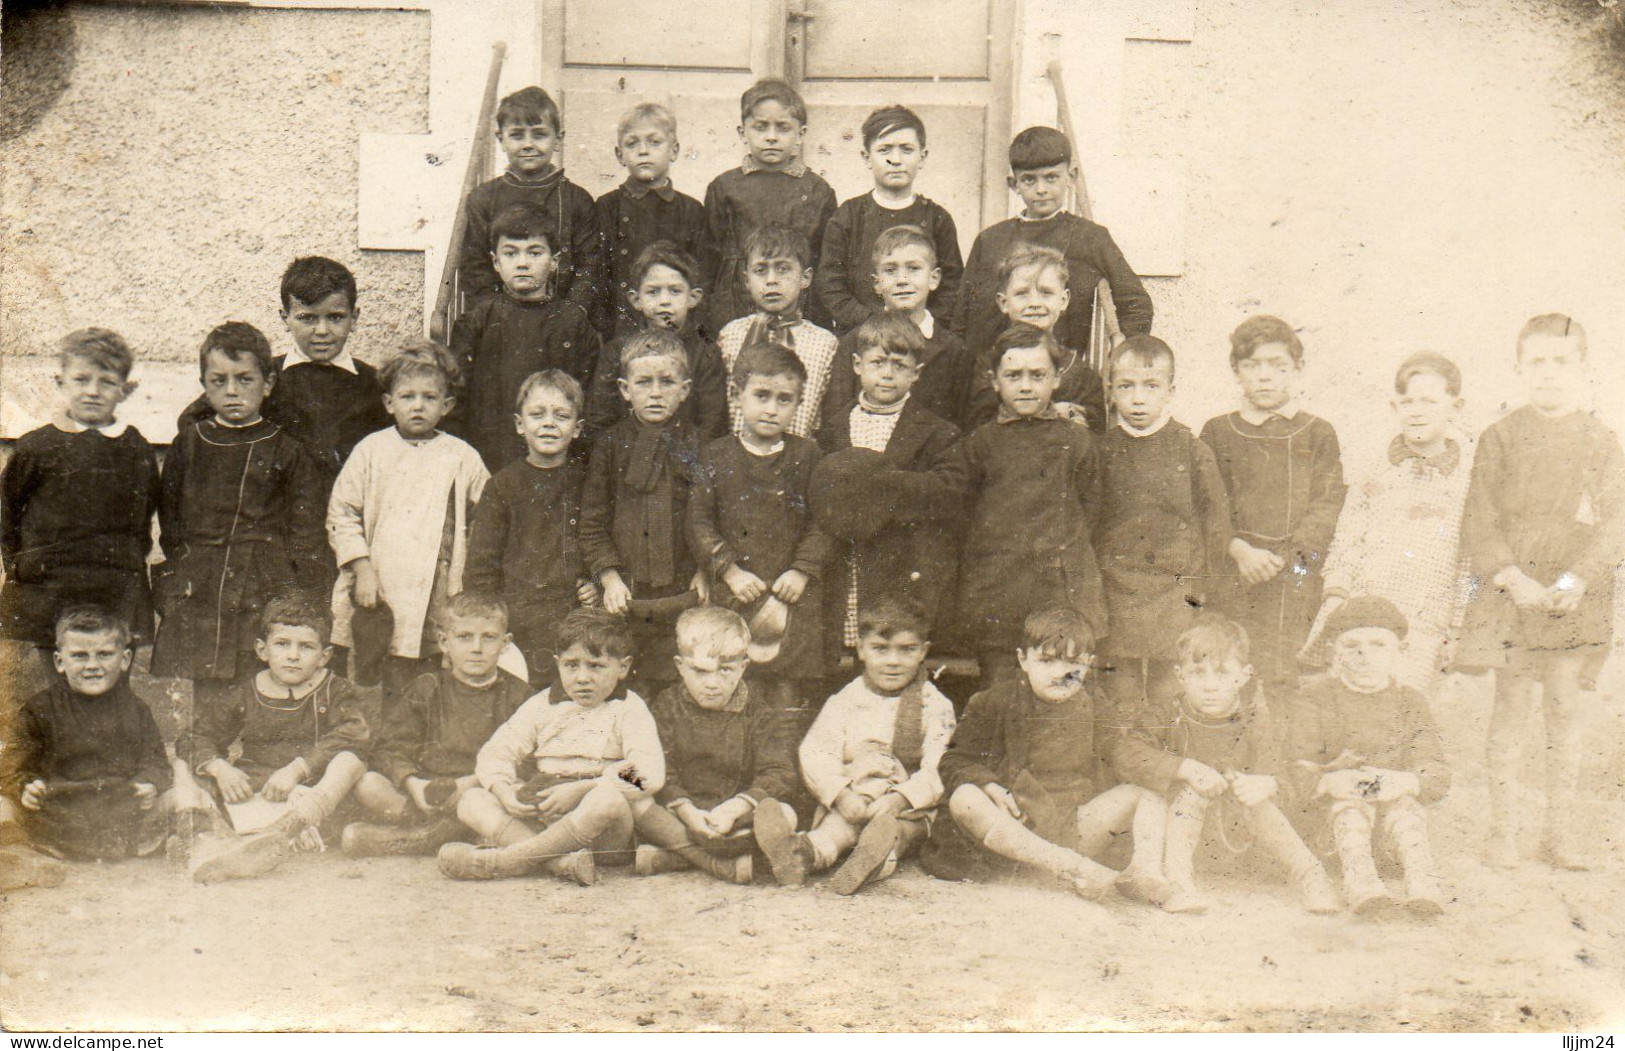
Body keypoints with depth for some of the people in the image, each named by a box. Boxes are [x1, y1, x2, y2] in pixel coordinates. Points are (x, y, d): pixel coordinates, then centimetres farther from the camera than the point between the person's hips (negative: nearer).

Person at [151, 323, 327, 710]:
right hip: (194, 601, 2)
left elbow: (306, 538, 4)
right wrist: (172, 579, 7)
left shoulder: (289, 452, 5)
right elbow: (168, 522, 17)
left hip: (266, 601, -2)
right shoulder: (187, 445, 13)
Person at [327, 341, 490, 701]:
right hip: (376, 595, 1)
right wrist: (362, 568, -4)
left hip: (435, 601, 0)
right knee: (366, 686, 6)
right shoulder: (372, 450, 5)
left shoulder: (462, 458, 5)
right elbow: (342, 513, 5)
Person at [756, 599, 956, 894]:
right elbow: (815, 755, -1)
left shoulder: (935, 705, 7)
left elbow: (938, 770, -5)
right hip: (852, 800, 1)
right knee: (840, 823, -33)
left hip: (909, 806, -1)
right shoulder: (844, 703, 11)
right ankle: (805, 852, -63)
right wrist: (842, 795, -21)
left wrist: (899, 799, -23)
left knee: (896, 824, -35)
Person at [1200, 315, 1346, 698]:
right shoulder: (1218, 432, 11)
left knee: (1282, 678, -5)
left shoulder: (1318, 433, 10)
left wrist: (1279, 558, -12)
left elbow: (1327, 505, 0)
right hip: (1232, 578, 0)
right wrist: (1239, 550, -13)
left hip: (1294, 577, 0)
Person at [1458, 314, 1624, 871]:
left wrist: (1576, 580, -15)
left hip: (1574, 593, 1)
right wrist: (1513, 577, -14)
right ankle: (1502, 827, 12)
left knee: (1565, 704, 6)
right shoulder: (1500, 438, 1)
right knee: (1511, 705, 2)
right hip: (1511, 589, -1)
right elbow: (1479, 521, -2)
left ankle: (1561, 826, 18)